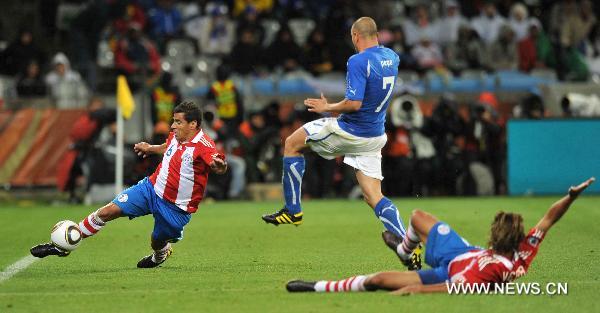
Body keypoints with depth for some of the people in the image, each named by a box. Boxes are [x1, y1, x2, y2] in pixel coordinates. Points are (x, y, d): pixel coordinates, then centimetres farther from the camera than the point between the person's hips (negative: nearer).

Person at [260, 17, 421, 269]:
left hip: (350, 131, -7)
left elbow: (354, 104, -26)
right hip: (375, 137, 7)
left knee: (292, 143, 14)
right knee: (374, 197, 6)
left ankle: (293, 210, 15)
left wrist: (327, 107, -10)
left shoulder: (358, 61, -19)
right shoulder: (392, 58, 6)